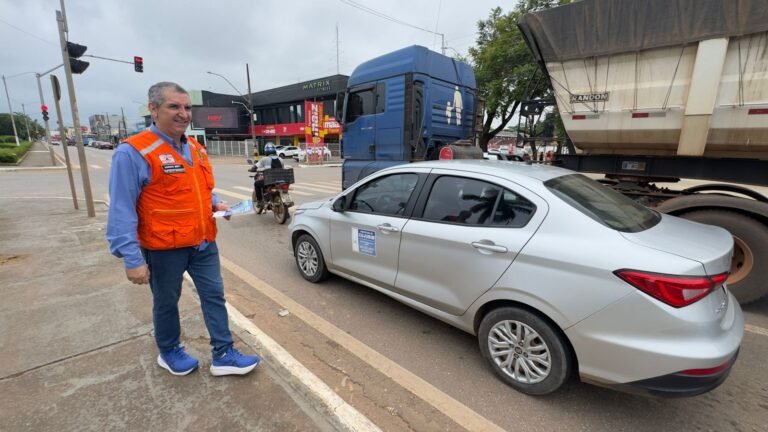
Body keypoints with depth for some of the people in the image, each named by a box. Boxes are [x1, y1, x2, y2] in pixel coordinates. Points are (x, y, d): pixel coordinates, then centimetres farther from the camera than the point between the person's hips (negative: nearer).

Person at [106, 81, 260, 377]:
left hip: (203, 243, 6)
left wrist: (216, 203, -1)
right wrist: (132, 259, -20)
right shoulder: (133, 152, -15)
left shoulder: (196, 149, 7)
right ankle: (169, 352, 39)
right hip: (163, 247, -6)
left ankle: (223, 355, 22)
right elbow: (121, 211, -16)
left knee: (214, 296, 9)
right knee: (166, 303, 15)